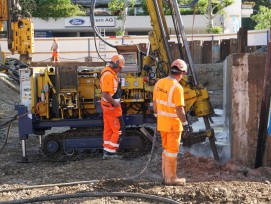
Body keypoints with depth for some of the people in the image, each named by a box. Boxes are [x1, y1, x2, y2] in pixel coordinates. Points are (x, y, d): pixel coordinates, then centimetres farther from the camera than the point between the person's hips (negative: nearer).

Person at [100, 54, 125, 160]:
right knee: (118, 130, -1)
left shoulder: (110, 73, 9)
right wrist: (115, 103, -19)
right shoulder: (109, 75, -24)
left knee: (108, 130, 15)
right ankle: (111, 151, 3)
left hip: (107, 106, 10)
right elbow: (105, 94, -29)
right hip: (112, 107, -10)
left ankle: (107, 152, 22)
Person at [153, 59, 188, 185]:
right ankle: (170, 178, 13)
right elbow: (179, 109, -22)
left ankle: (165, 174, 29)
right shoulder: (177, 87, -21)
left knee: (166, 149, 20)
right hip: (174, 124, -7)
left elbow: (155, 103, 10)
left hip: (162, 123, 7)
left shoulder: (159, 83, 1)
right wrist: (184, 122, -11)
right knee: (172, 151, 5)